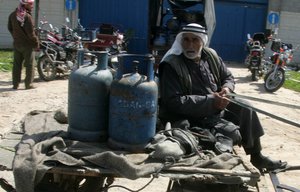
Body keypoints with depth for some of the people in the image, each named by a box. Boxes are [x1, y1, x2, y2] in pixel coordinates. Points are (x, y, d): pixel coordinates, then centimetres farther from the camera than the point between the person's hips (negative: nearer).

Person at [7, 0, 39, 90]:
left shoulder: (13, 15, 5)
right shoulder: (27, 17, -20)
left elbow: (10, 28, 13)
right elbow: (31, 32, -20)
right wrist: (36, 42, -7)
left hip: (17, 44, 7)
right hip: (28, 44, -7)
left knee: (17, 64, 12)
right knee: (29, 65, 4)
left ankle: (15, 84, 15)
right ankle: (28, 84, 7)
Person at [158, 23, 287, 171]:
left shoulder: (210, 56, 2)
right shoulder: (172, 65, -19)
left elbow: (228, 77, 17)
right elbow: (174, 102, -25)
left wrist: (227, 88, -9)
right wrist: (210, 101, -28)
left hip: (216, 104, 7)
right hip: (192, 115, -7)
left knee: (245, 108, -1)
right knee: (230, 131, -24)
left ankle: (257, 156, 11)